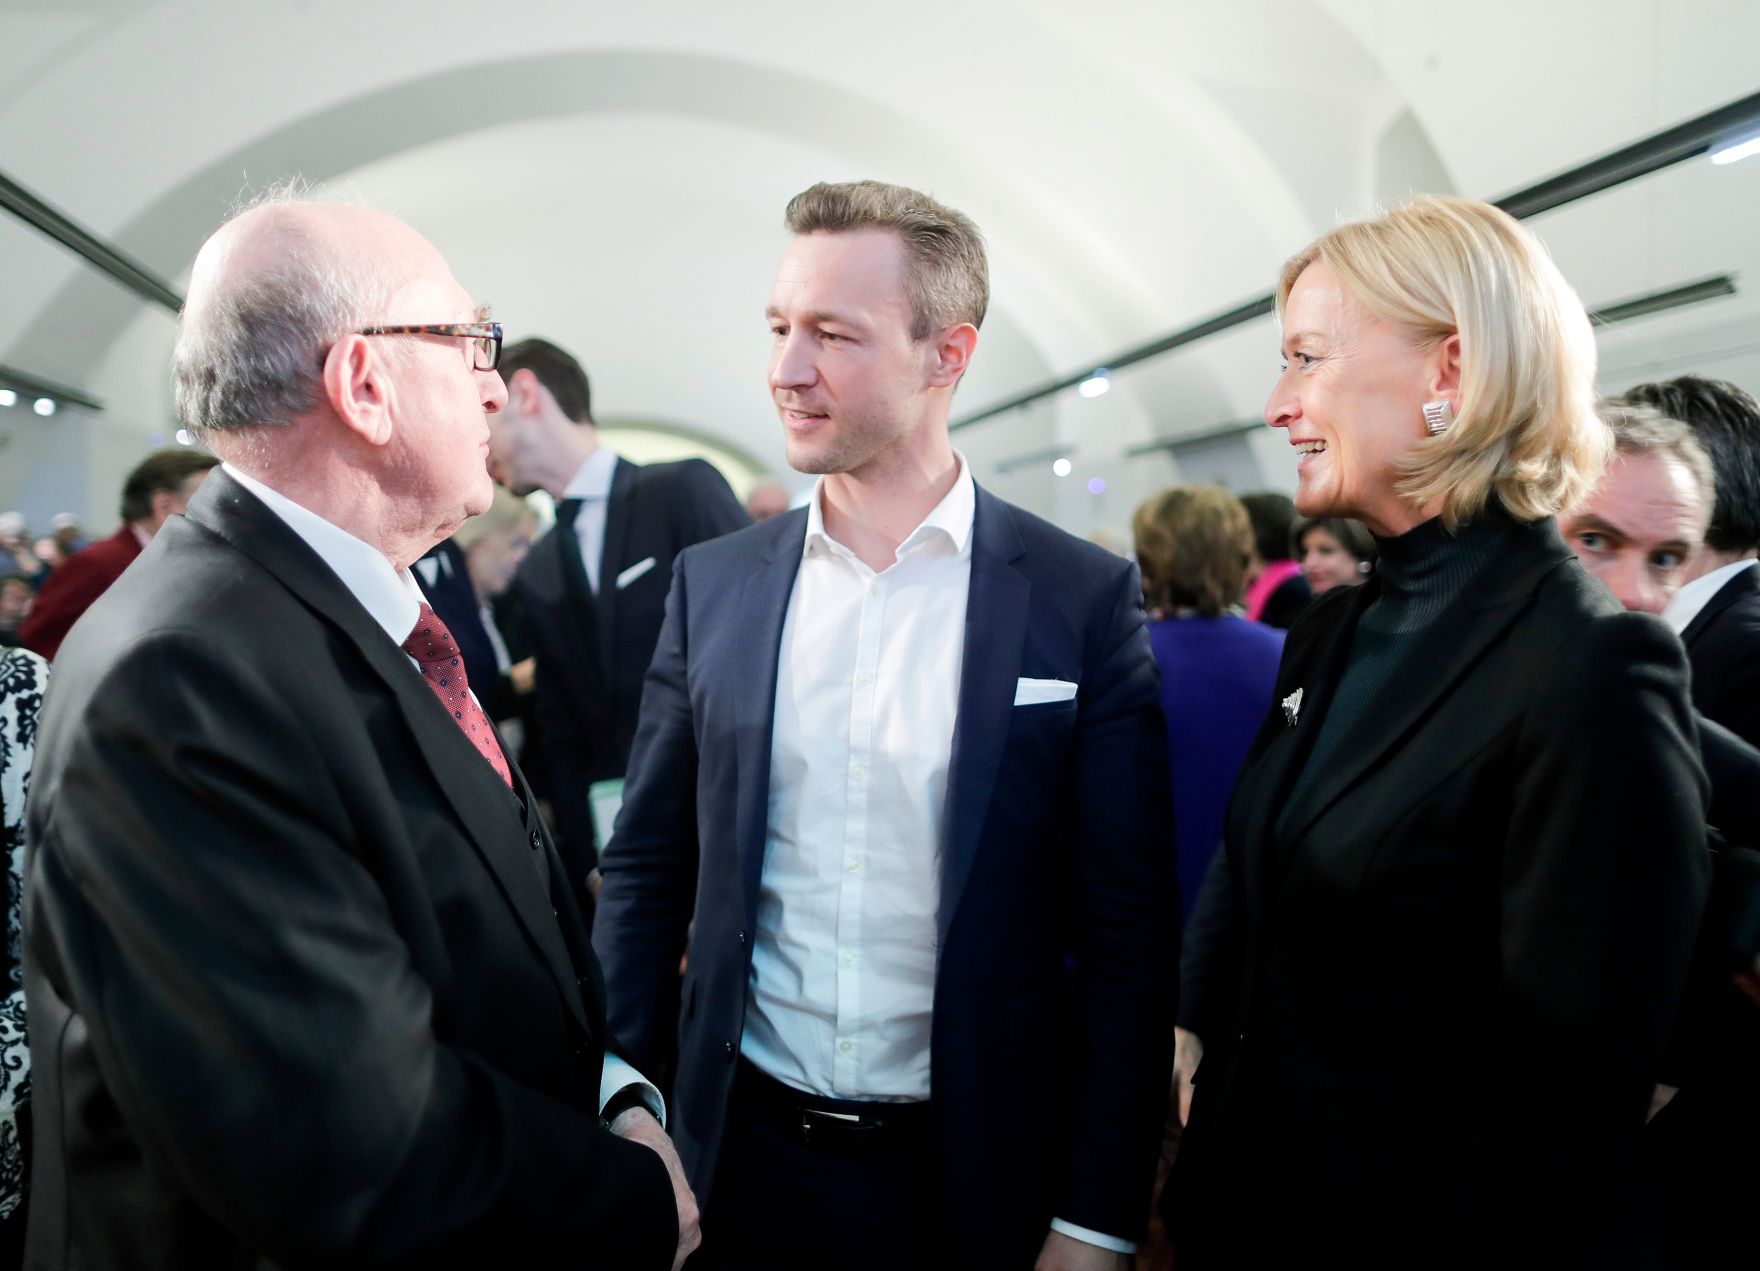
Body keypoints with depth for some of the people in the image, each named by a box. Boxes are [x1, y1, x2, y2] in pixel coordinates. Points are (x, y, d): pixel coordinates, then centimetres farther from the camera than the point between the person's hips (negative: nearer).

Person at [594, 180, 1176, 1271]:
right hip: (743, 1154, 3)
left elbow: (1131, 934, -7)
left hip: (980, 1175, -2)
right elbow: (646, 876, 4)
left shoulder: (1084, 600, -10)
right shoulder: (715, 585, -2)